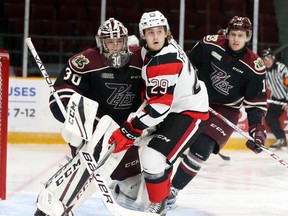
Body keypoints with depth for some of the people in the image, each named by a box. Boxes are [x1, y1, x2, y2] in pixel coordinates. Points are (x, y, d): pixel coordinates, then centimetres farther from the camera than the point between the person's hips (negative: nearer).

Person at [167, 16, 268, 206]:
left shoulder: (254, 67, -15)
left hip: (225, 110, -2)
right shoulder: (210, 44, -12)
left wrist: (257, 128, -16)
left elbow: (256, 102, -9)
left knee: (202, 148, -18)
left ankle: (173, 189, -8)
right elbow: (188, 63, 4)